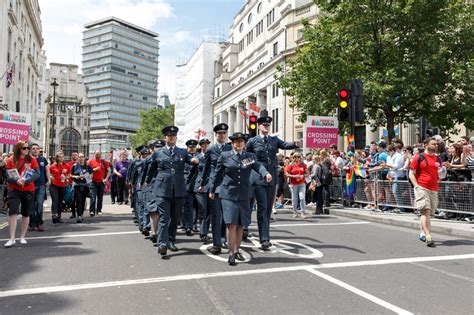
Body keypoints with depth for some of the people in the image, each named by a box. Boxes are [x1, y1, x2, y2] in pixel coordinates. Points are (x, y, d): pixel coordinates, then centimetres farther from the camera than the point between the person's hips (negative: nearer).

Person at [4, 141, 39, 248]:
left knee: (25, 214, 9)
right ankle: (12, 239, -3)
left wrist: (26, 180, -21)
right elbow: (8, 175, -4)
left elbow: (37, 173, -5)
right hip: (14, 190, -1)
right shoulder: (11, 160, 0)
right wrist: (16, 181, -24)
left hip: (29, 190, 1)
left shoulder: (32, 159, 1)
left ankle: (22, 237, 22)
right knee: (12, 213, -9)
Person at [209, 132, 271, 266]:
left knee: (240, 225, 9)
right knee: (231, 224, -9)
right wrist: (212, 190, 14)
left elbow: (259, 166, -11)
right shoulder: (224, 156, 2)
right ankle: (231, 253, 2)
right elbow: (217, 174, 9)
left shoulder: (250, 156, 7)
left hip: (244, 195, 3)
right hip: (228, 194, -3)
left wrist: (266, 174, -32)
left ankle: (236, 251, 23)